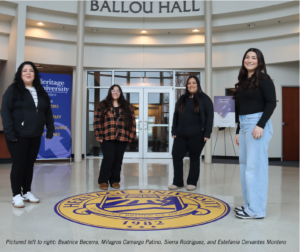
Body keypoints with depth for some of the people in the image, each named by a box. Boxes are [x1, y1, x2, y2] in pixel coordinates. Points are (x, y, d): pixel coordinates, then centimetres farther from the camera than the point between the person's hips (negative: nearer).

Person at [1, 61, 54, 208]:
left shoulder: (41, 92, 12)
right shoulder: (13, 90, -4)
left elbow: (48, 112, 13)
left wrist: (50, 130, 7)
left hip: (35, 136, 5)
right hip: (18, 135, -5)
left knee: (30, 164, 12)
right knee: (19, 164, 0)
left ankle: (27, 192, 24)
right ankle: (16, 195, 12)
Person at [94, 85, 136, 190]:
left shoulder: (127, 107, 12)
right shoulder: (102, 105, 6)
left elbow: (132, 122, 8)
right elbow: (97, 121, 1)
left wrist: (131, 136, 0)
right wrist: (99, 136, -6)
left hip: (122, 138, 3)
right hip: (107, 138, -2)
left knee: (118, 160, 6)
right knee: (108, 158, -9)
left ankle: (115, 180, 20)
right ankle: (103, 181, 6)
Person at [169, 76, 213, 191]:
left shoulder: (204, 99, 0)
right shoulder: (182, 99, 14)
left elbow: (209, 116, -5)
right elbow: (176, 116, 15)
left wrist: (207, 133, -12)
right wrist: (174, 131, 8)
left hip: (196, 135, -4)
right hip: (181, 135, 5)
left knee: (194, 158, 5)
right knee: (176, 156, 0)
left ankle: (192, 182, 18)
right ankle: (177, 182, 12)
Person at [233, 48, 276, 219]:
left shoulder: (263, 78, -2)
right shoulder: (243, 82, 18)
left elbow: (271, 103, -10)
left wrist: (261, 125, -20)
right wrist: (238, 131, 17)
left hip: (257, 124, -8)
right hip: (244, 125, 8)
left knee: (255, 167, -8)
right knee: (245, 166, 9)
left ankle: (256, 209, -2)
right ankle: (249, 205, 19)